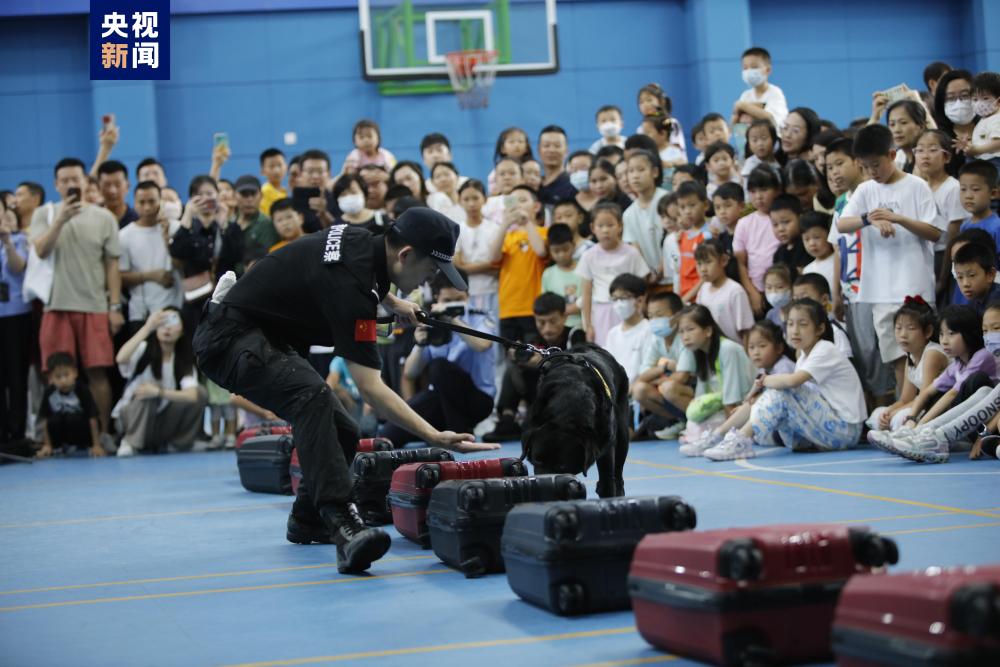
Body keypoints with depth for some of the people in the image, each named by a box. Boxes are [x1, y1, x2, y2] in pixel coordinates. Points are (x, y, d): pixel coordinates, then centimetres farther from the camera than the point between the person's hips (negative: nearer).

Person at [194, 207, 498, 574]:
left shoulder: (360, 240, -1)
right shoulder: (350, 285, -28)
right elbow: (371, 388, -30)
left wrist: (393, 302, 20)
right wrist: (435, 437, -33)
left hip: (262, 338, 10)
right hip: (230, 338, -10)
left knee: (342, 432, 8)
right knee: (312, 395, -36)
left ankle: (306, 520, 32)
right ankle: (343, 524, -46)